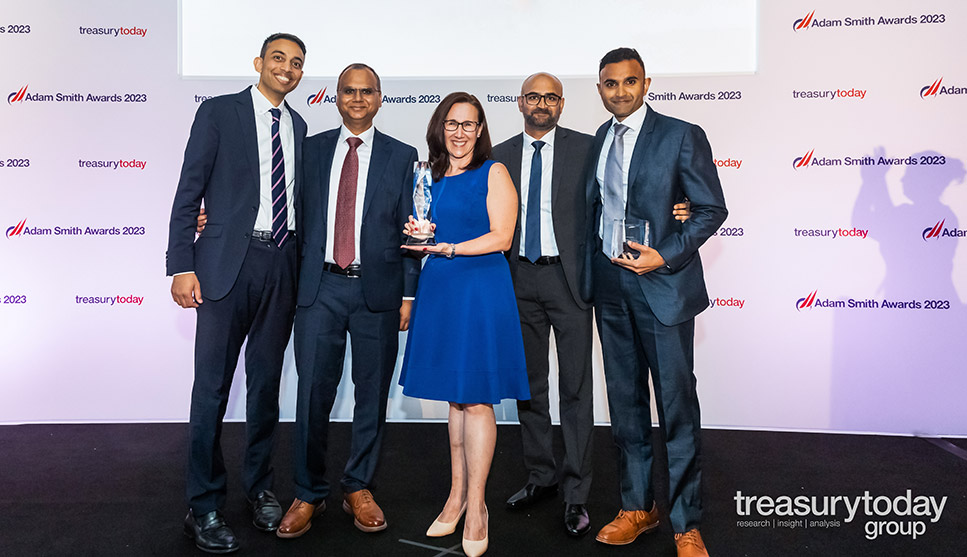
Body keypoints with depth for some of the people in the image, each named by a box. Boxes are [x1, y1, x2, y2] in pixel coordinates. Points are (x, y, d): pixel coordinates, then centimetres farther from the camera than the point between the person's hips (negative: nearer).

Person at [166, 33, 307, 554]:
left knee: (266, 383, 13)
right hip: (228, 262, -4)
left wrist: (302, 269, 11)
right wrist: (182, 266, -11)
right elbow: (188, 193, -3)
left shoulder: (298, 126, 14)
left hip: (282, 265, 4)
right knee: (212, 387, 0)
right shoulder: (218, 111, 1)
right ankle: (204, 506, 14)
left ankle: (259, 487, 28)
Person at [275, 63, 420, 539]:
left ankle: (359, 488, 25)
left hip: (377, 290, 0)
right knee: (312, 393, 2)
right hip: (320, 288, 1)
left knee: (372, 393, 8)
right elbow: (298, 214, 10)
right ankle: (308, 494, 18)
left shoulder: (402, 156, 6)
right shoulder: (312, 148, 11)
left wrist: (409, 293, 0)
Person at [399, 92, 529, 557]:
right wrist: (416, 235, 2)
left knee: (476, 398, -3)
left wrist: (448, 248, -13)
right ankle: (456, 494, 21)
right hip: (438, 288, 6)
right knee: (453, 396, 10)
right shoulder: (431, 177, 16)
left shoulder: (493, 173, -1)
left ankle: (475, 504, 7)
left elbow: (501, 238, -9)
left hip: (481, 288, -5)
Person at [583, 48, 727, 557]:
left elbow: (712, 209, -6)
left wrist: (664, 255, -17)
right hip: (609, 286, 5)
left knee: (677, 406, 2)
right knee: (624, 402, 13)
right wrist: (590, 273, 7)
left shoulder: (681, 136, -5)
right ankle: (637, 508, 29)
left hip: (662, 285, -5)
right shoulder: (596, 141, 11)